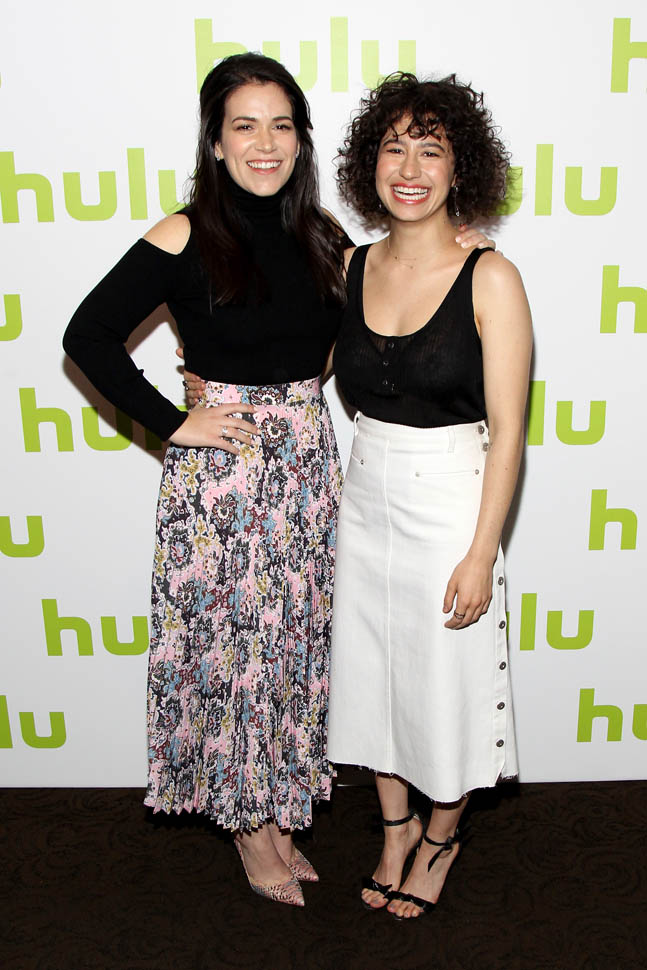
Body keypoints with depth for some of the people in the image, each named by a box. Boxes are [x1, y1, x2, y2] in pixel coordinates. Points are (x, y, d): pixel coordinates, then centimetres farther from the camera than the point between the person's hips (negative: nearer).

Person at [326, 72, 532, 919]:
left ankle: (441, 837, 39)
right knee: (372, 673, 17)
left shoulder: (490, 280, -13)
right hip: (365, 501, 5)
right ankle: (396, 826, 42)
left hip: (449, 507, -4)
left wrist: (481, 553, -15)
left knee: (448, 682, 11)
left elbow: (506, 429, -13)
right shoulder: (350, 268, 0)